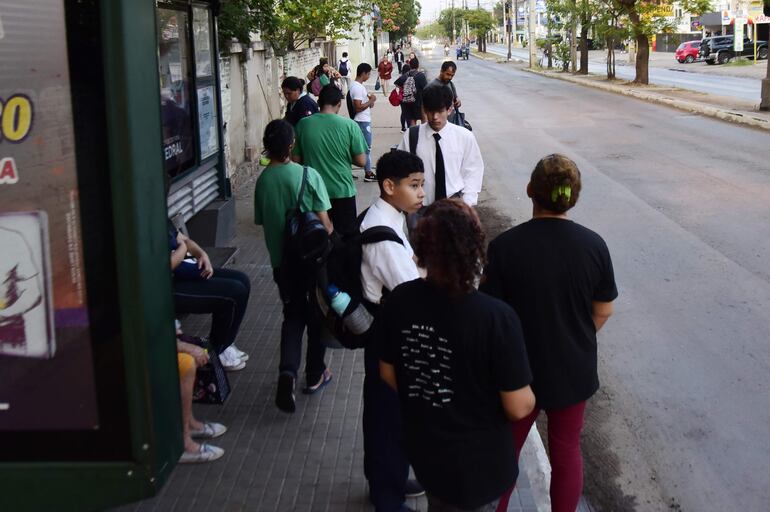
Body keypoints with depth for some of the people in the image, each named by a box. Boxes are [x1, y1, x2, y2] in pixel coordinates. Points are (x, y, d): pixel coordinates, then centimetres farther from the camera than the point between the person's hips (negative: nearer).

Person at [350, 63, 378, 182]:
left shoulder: (358, 85, 11)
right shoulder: (357, 87, -20)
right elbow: (358, 108, -25)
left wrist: (370, 100, 6)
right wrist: (371, 101, -16)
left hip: (365, 120, 10)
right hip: (363, 121, -10)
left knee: (367, 146, 15)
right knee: (367, 147, -3)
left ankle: (368, 171, 21)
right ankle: (368, 173, 3)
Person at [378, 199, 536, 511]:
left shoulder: (399, 301, -16)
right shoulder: (496, 318, -31)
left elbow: (388, 374, -1)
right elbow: (519, 408, -23)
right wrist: (529, 397, 0)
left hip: (422, 448, 4)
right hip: (476, 462, -4)